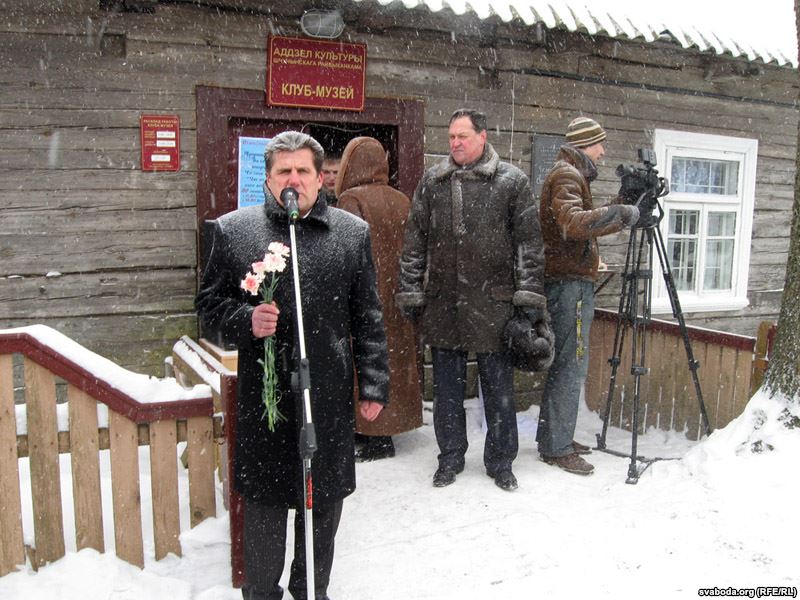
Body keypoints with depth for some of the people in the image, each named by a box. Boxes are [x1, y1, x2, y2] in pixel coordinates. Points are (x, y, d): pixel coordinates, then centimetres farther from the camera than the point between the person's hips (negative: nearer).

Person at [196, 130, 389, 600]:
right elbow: (210, 302, 8)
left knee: (324, 505, 15)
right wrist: (246, 320, -13)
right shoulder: (233, 230, 2)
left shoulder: (353, 232, 4)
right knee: (264, 504, 12)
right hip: (262, 396, -1)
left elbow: (368, 319, 6)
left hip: (330, 397, 1)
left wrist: (374, 385, 3)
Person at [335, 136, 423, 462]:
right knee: (394, 358, 14)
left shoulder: (351, 200, -11)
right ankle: (387, 430, 25)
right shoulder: (402, 201, 8)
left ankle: (376, 438, 7)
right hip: (397, 298, 7)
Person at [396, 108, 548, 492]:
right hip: (442, 303, 3)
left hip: (493, 303, -2)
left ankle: (500, 461, 25)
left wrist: (529, 295, -5)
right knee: (447, 388, 12)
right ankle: (450, 457, 29)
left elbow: (528, 243, 0)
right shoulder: (432, 181, 9)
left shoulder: (511, 181, 1)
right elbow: (414, 241, 11)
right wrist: (410, 292, 7)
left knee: (498, 387, 8)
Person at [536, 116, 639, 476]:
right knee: (571, 364, -6)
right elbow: (573, 223, -29)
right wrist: (621, 215, -28)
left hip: (571, 282, 10)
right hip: (569, 284, -10)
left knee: (566, 363, 14)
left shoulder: (571, 174, 22)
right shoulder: (566, 175, -11)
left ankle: (554, 437, 23)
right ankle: (556, 448, 1)